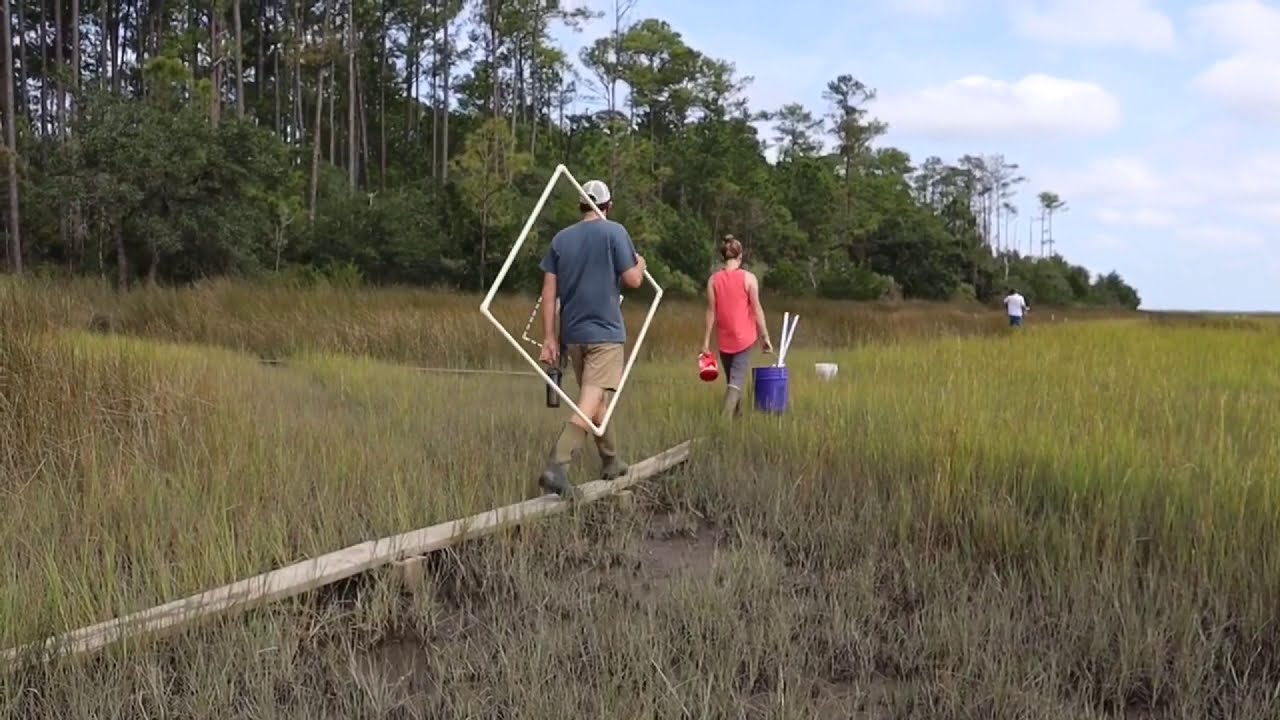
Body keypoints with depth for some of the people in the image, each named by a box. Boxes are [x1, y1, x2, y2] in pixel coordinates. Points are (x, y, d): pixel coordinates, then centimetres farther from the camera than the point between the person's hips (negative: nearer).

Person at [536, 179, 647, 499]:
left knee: (597, 398, 19)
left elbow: (549, 290, 4)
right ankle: (556, 466, -25)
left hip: (572, 334, 6)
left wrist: (549, 337, 6)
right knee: (591, 402, -11)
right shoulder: (614, 232, -5)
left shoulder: (560, 238, 8)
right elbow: (633, 280, -8)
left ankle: (611, 462, 30)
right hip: (605, 332, -6)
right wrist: (640, 264, 16)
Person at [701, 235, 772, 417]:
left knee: (731, 379, 18)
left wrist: (706, 339, 4)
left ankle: (737, 414, 29)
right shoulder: (748, 278, -8)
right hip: (744, 337, -3)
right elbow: (757, 310, -7)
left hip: (724, 339, 3)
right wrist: (766, 337, 0)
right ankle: (725, 416, -25)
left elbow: (711, 311, -1)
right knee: (737, 380, -6)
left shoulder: (713, 279, -2)